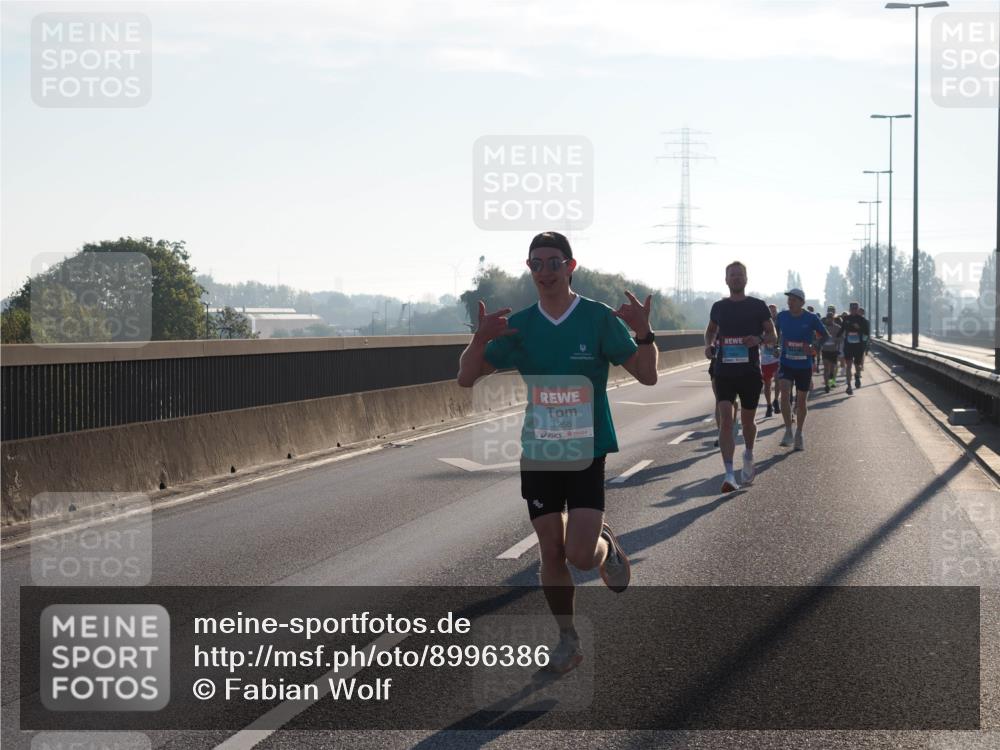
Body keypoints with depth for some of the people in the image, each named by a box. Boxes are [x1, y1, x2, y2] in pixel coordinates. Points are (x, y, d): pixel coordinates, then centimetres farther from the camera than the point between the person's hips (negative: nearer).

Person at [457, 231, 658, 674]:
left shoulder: (599, 318, -7)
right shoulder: (518, 326, 2)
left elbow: (647, 375, -8)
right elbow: (466, 378, 2)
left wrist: (643, 333, -26)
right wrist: (480, 339, -17)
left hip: (588, 453, -3)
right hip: (538, 455, 3)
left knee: (580, 555, -13)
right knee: (551, 552, 7)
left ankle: (607, 546, 24)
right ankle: (567, 640, 25)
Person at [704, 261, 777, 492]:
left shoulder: (758, 306, 2)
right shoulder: (719, 307, 8)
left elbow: (773, 336, 5)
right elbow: (711, 330, 25)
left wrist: (759, 339, -17)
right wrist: (708, 345, 3)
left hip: (750, 371, -1)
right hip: (724, 370, 1)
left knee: (747, 420, 11)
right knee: (725, 418, -14)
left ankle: (748, 455, 43)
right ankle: (729, 475, -20)